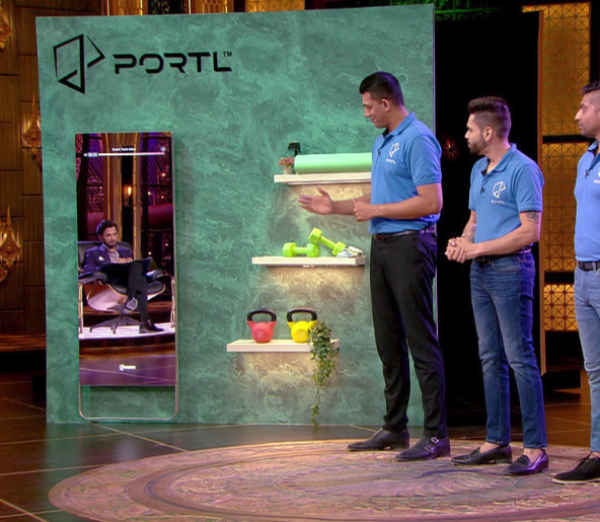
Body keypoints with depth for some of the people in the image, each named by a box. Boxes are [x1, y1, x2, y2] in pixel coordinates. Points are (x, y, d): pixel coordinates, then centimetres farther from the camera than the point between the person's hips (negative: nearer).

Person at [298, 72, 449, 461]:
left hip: (411, 246, -10)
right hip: (382, 246, 10)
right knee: (389, 341, 12)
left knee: (422, 341, -8)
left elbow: (431, 201, -20)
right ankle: (395, 428, 20)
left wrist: (375, 210, -15)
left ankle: (436, 435, -5)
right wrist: (336, 207, 18)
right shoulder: (382, 142, 18)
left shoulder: (418, 140, -13)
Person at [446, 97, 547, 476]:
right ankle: (497, 441, 18)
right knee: (491, 359, 11)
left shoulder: (523, 170, -12)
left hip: (511, 269, -9)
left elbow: (530, 231, -16)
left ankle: (536, 448, -6)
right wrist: (462, 242, 2)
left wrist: (479, 247, -15)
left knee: (520, 358, -9)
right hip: (480, 272, 9)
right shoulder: (479, 170, 15)